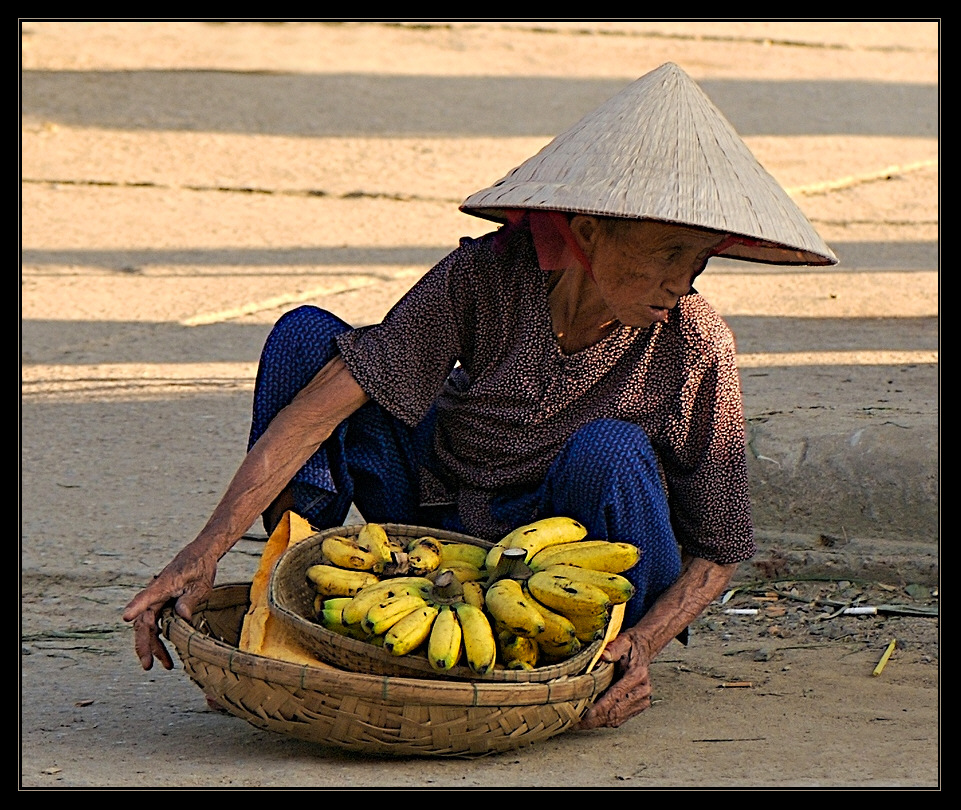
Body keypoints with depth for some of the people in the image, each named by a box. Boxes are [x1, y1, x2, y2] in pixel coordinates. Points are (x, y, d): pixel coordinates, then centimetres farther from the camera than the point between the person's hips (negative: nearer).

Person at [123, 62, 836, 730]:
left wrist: (643, 647, -32)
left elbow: (719, 549, -13)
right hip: (447, 526, 1)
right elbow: (318, 407, -27)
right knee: (306, 334, -18)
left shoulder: (693, 345, -22)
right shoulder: (487, 277, -24)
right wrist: (205, 553, -35)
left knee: (611, 451, -35)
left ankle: (612, 655, -8)